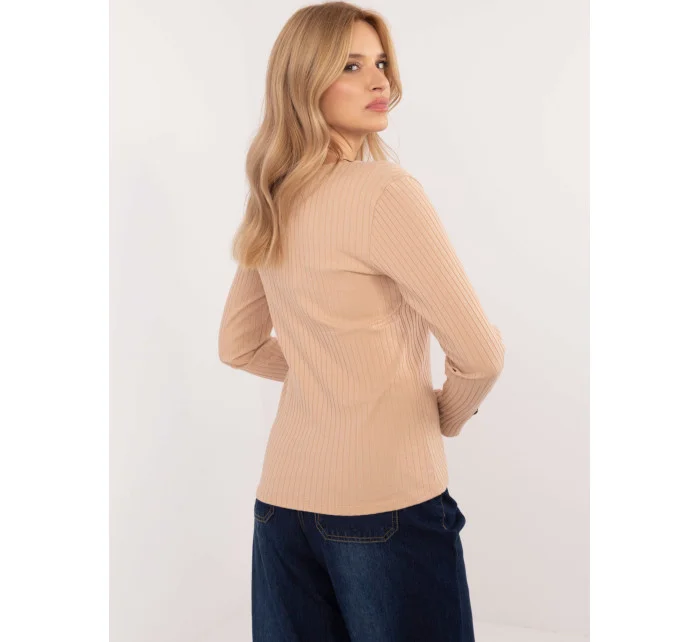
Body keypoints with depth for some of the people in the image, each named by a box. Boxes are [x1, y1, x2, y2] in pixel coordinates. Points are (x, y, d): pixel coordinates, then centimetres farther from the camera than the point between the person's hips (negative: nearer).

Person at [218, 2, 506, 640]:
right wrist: (450, 413, 4)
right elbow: (480, 352, -15)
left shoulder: (271, 209, 7)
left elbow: (238, 347, 17)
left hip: (281, 497, 7)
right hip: (385, 500, -7)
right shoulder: (385, 190, -15)